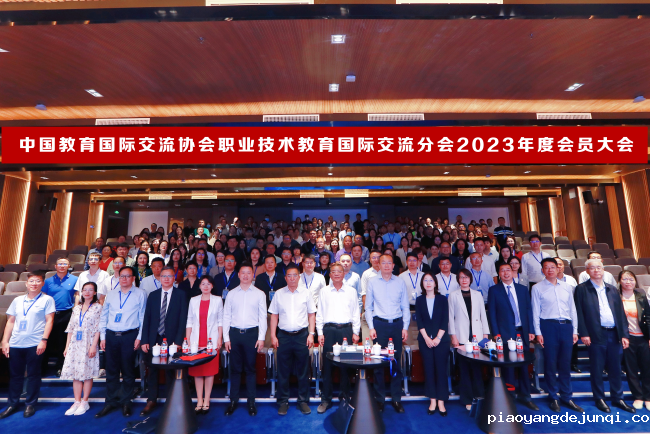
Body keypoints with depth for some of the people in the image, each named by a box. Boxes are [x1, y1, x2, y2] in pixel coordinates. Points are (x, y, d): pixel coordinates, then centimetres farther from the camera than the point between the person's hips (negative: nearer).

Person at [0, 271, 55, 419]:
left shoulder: (47, 300, -1)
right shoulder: (17, 300, 11)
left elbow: (49, 321, -6)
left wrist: (44, 340, -13)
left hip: (35, 344, -4)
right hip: (15, 344, 4)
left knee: (33, 375, 5)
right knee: (15, 375, 12)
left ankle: (30, 404, 18)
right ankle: (12, 404, 27)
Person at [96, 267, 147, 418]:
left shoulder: (140, 294, -3)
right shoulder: (110, 295, 10)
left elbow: (143, 317, -5)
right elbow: (104, 316, 13)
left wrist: (139, 337, -8)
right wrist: (102, 337, 6)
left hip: (129, 336, -3)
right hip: (111, 336, 3)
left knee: (128, 370, 6)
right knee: (111, 370, 10)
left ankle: (126, 402, 21)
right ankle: (111, 402, 26)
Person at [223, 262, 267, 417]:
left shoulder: (259, 294, 2)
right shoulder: (231, 294, 6)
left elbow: (263, 317, 1)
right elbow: (226, 316, 7)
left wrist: (261, 337, -5)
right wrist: (226, 338, 1)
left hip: (251, 334, -1)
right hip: (234, 333, 1)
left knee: (250, 369, 7)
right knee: (235, 368, 10)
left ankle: (251, 402, 21)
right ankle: (233, 401, 25)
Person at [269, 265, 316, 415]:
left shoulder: (306, 293, 1)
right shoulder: (279, 294, 3)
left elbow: (312, 314, 4)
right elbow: (274, 315, 5)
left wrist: (311, 334, -3)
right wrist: (273, 336, 0)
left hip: (302, 335, 0)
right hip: (283, 336, 1)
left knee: (303, 371, 9)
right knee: (283, 371, 10)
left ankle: (303, 401, 26)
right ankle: (283, 401, 27)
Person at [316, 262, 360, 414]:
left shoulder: (351, 291, 6)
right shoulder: (324, 291, 6)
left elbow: (356, 313, 9)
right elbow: (319, 313, 6)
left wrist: (355, 332, 4)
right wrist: (320, 333, 1)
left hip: (346, 329, 0)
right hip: (329, 329, 0)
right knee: (327, 364, 4)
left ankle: (345, 396, 24)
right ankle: (326, 399, 18)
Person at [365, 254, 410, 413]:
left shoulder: (400, 282, 6)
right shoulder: (372, 282, 3)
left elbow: (405, 307, 8)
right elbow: (368, 307, 5)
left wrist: (405, 327, 1)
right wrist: (371, 327, -2)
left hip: (397, 324, 1)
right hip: (379, 324, -1)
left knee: (397, 362, 8)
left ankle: (396, 398, 23)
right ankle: (379, 399, 19)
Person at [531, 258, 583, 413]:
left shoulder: (566, 287, 11)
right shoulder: (537, 288, -1)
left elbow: (572, 309, 13)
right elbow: (535, 311, -3)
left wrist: (575, 331, 7)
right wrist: (538, 333, -7)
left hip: (566, 325, 3)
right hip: (548, 325, -3)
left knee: (565, 363, 11)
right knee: (550, 363, 4)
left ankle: (567, 397, 25)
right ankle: (554, 397, 18)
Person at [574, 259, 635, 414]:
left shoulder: (612, 289, 12)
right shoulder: (582, 289, -4)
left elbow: (621, 313, 12)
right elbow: (579, 313, -7)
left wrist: (624, 334, 4)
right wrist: (583, 334, -11)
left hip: (614, 334, 4)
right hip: (596, 335, -4)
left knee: (615, 368, 13)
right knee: (597, 369, 6)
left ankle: (617, 398, 28)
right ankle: (599, 399, 19)